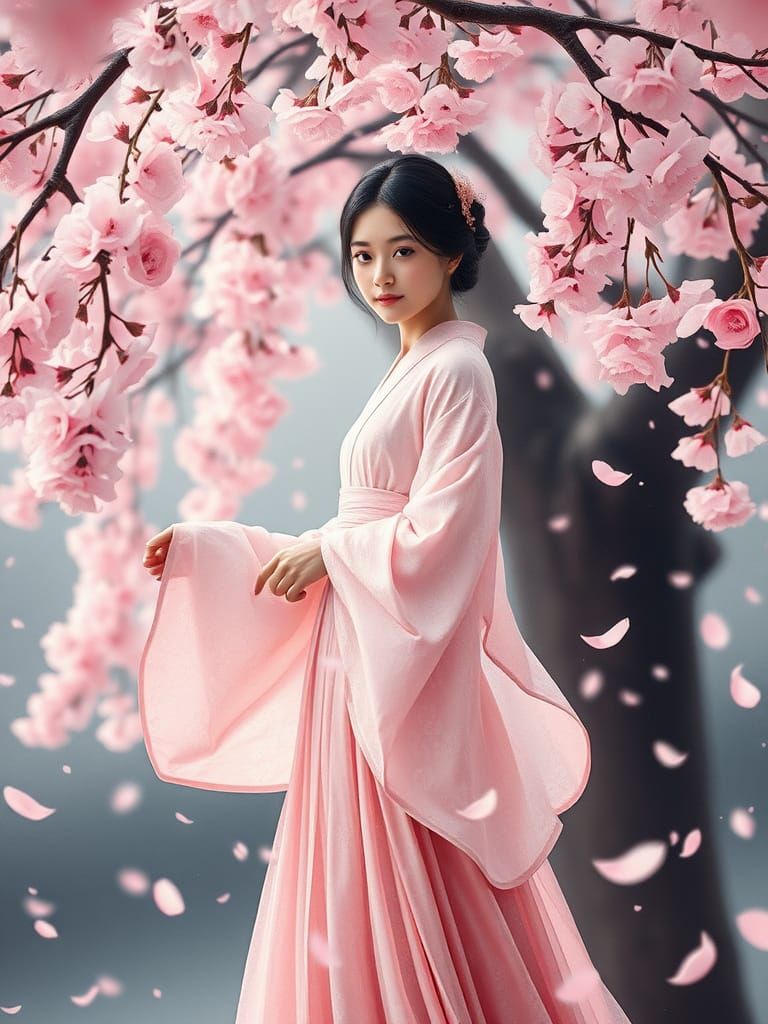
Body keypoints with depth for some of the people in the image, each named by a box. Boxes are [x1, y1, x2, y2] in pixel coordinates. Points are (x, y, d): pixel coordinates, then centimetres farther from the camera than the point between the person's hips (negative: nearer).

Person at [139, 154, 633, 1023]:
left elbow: (442, 532, -21)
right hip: (361, 654, 9)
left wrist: (329, 553, -9)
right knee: (359, 881, 15)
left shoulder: (456, 370, -13)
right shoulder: (409, 368, 14)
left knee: (396, 888, 0)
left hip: (405, 663, -9)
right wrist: (205, 549, 12)